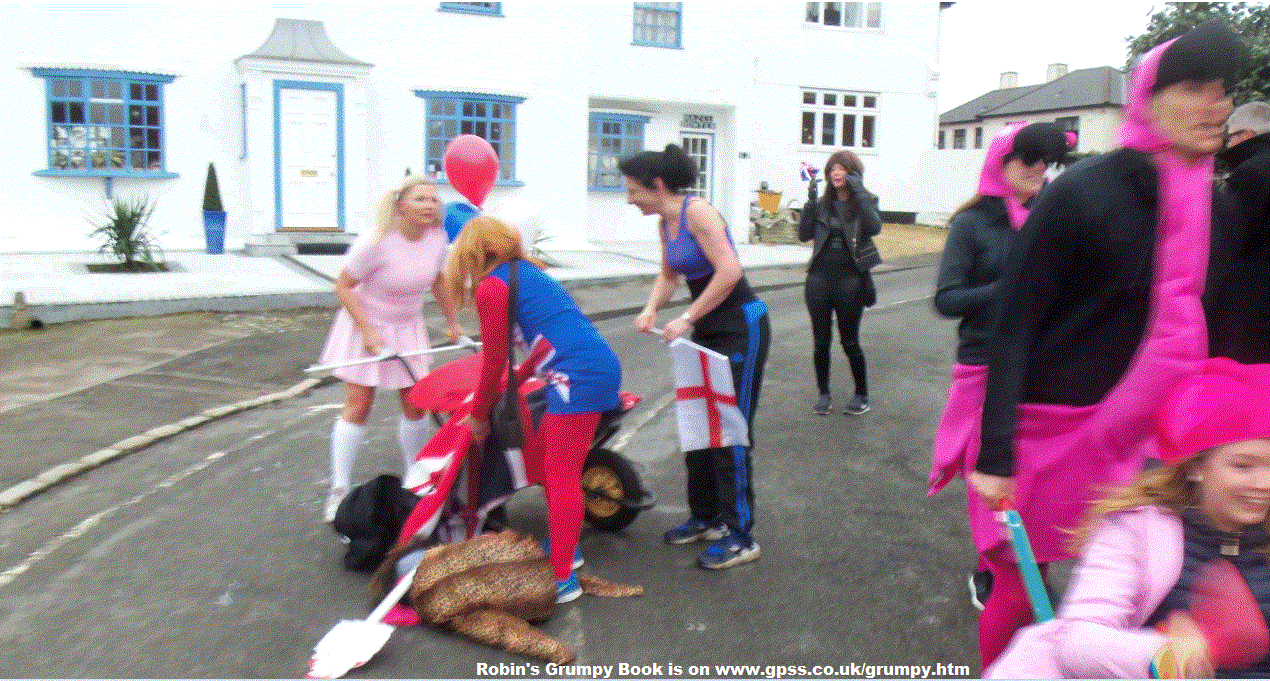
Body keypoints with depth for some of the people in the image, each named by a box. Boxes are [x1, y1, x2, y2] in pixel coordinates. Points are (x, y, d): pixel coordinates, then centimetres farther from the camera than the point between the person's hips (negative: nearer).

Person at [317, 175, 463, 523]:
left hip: (408, 327, 5)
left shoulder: (437, 237, -11)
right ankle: (338, 490, 6)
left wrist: (452, 322, 12)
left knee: (415, 404, 6)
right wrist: (369, 332, -22)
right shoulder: (376, 242, -26)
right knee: (358, 406, -4)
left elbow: (438, 282, 7)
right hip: (365, 325, -5)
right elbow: (344, 286, -18)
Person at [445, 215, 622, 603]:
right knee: (540, 454, 21)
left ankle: (564, 579, 4)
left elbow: (494, 363, 1)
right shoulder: (525, 272, 22)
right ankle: (564, 547, 33)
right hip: (600, 367, 9)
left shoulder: (491, 288, -4)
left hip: (578, 378, -9)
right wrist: (508, 387, 41)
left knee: (561, 475, -2)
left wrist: (478, 415, 15)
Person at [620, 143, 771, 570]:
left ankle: (740, 537, 4)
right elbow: (669, 274, 20)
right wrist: (651, 309, 1)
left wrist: (686, 319, -24)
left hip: (741, 328, -9)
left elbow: (730, 272, -28)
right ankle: (706, 517, 28)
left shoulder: (698, 212, -19)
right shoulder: (665, 223, 8)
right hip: (709, 329, 9)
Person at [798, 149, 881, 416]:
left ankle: (861, 394, 21)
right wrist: (810, 202, -10)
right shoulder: (823, 204, 9)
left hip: (850, 281, -3)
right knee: (820, 341, 8)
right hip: (819, 279, 3)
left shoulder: (866, 202, 2)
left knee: (849, 342, 4)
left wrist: (859, 194, -21)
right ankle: (823, 394, 22)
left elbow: (874, 228, -18)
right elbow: (804, 234, -1)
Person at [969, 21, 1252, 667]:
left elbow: (1212, 340, 14)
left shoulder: (1219, 216, 5)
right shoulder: (1079, 194, -14)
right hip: (1047, 432, -5)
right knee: (1021, 587, 6)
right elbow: (1013, 327, -15)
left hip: (1142, 440, 5)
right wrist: (995, 454, -19)